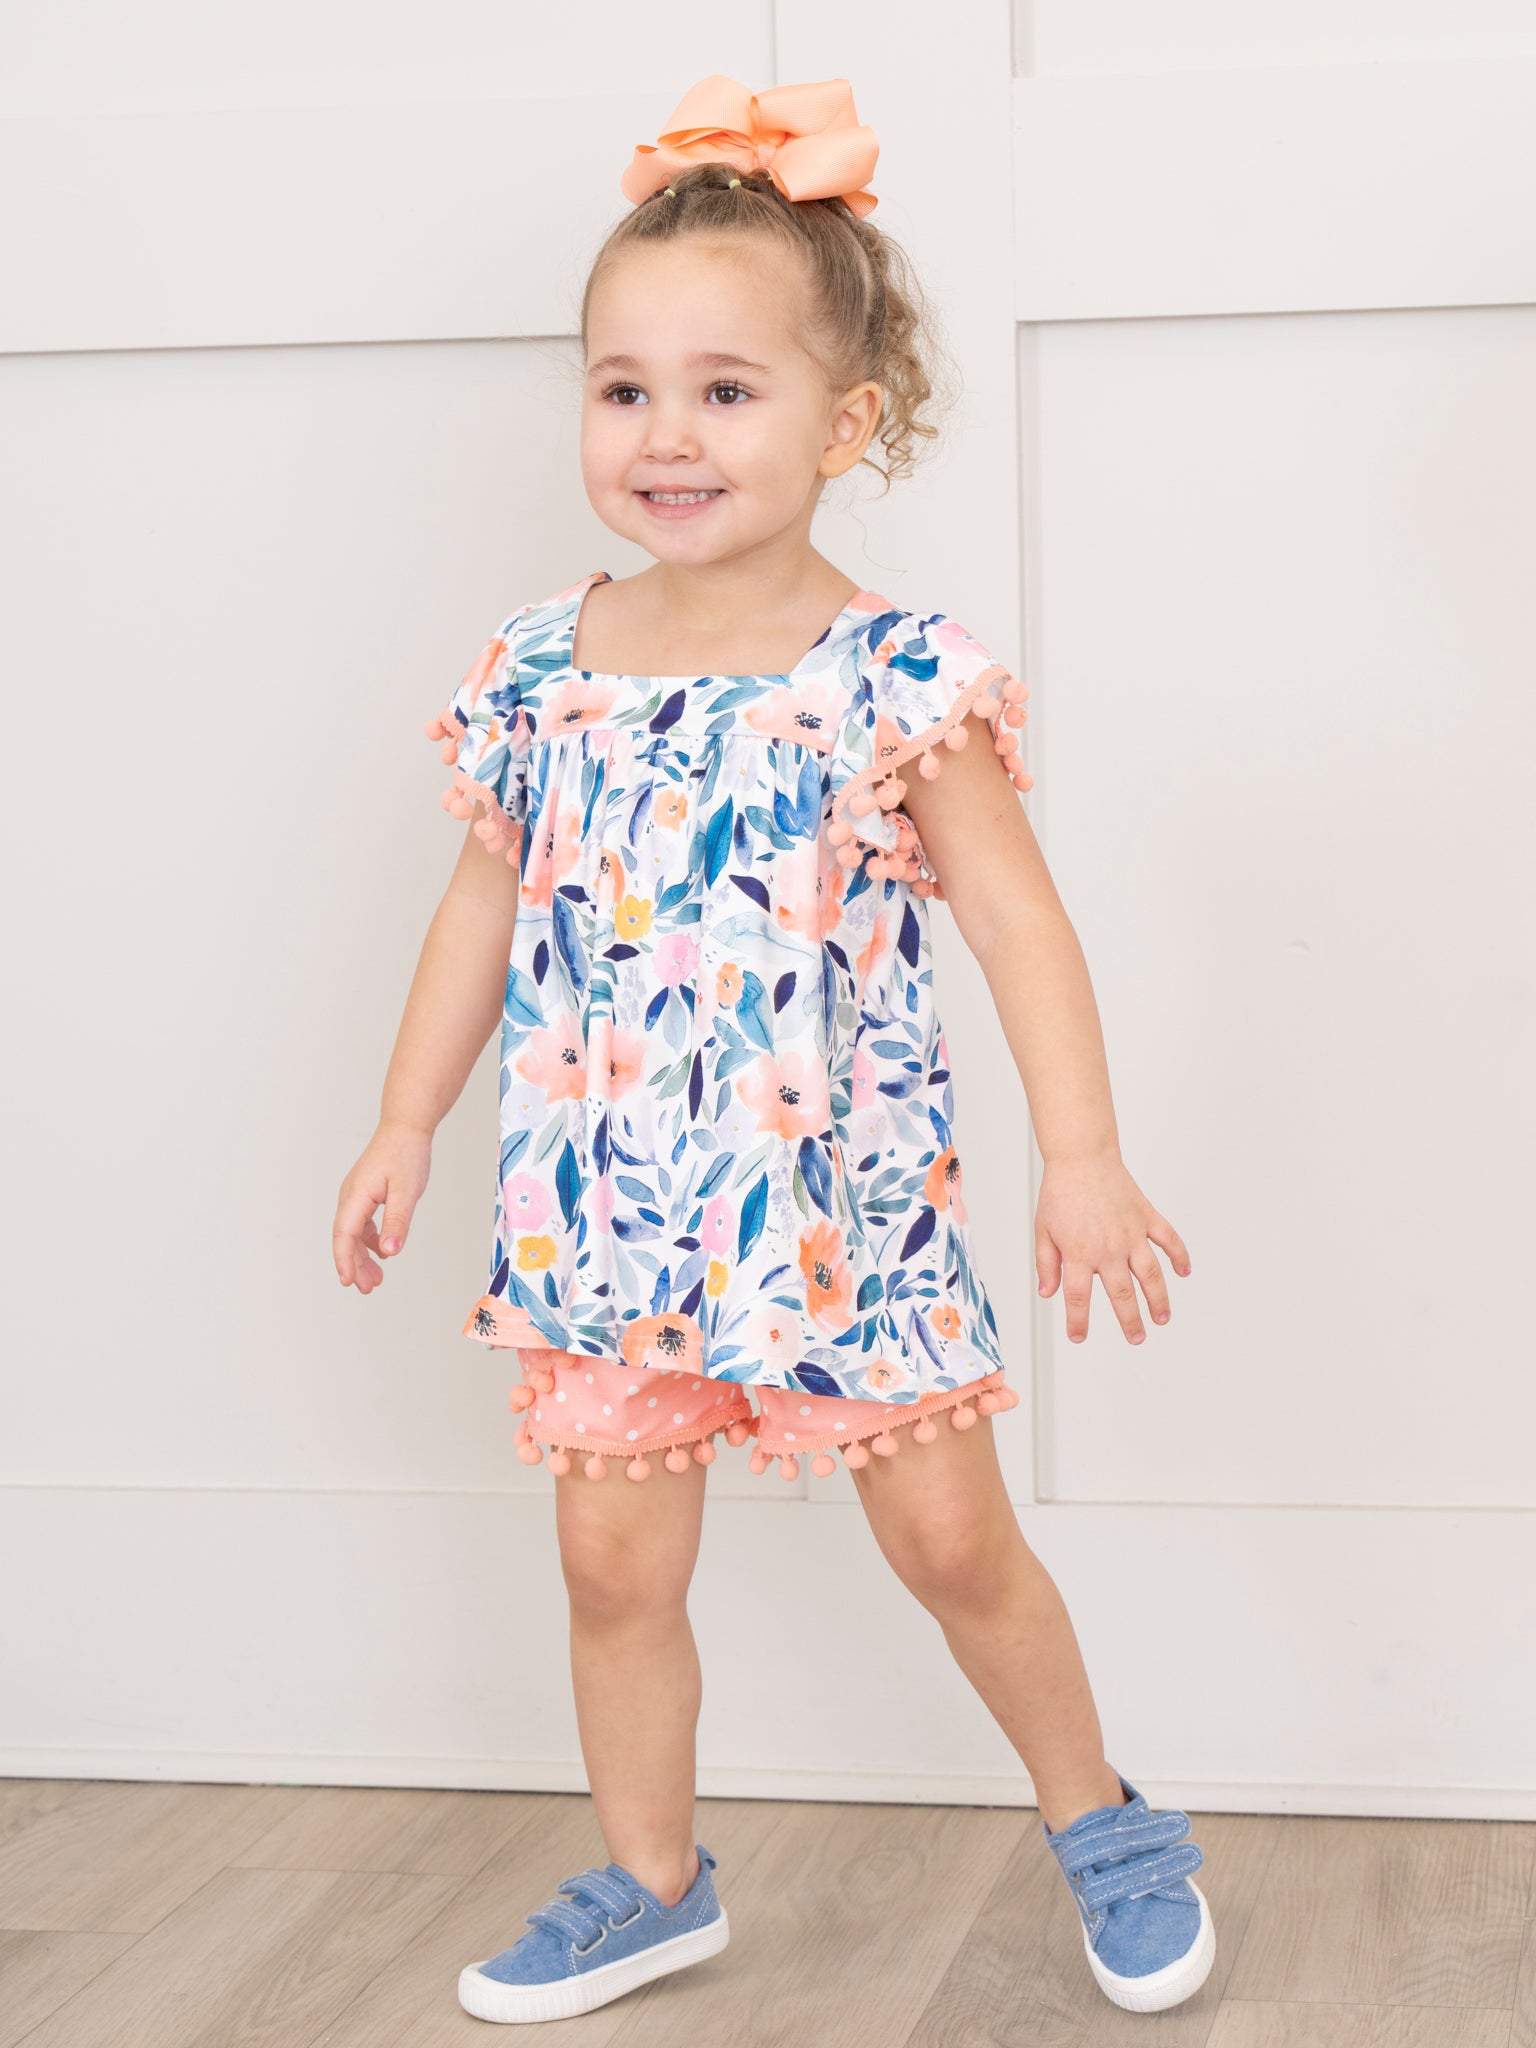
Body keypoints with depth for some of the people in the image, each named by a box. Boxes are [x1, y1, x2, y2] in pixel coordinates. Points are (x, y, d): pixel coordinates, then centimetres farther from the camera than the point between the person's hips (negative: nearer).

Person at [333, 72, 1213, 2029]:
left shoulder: (897, 680, -12)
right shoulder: (538, 672, 0)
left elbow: (1016, 917, -10)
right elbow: (484, 908, 10)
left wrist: (1082, 1153, -15)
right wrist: (404, 1127, 11)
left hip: (840, 1207, -3)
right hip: (601, 1212, 4)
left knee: (953, 1539, 7)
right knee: (612, 1558, 9)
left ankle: (1098, 1819, 31)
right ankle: (650, 1881, 29)